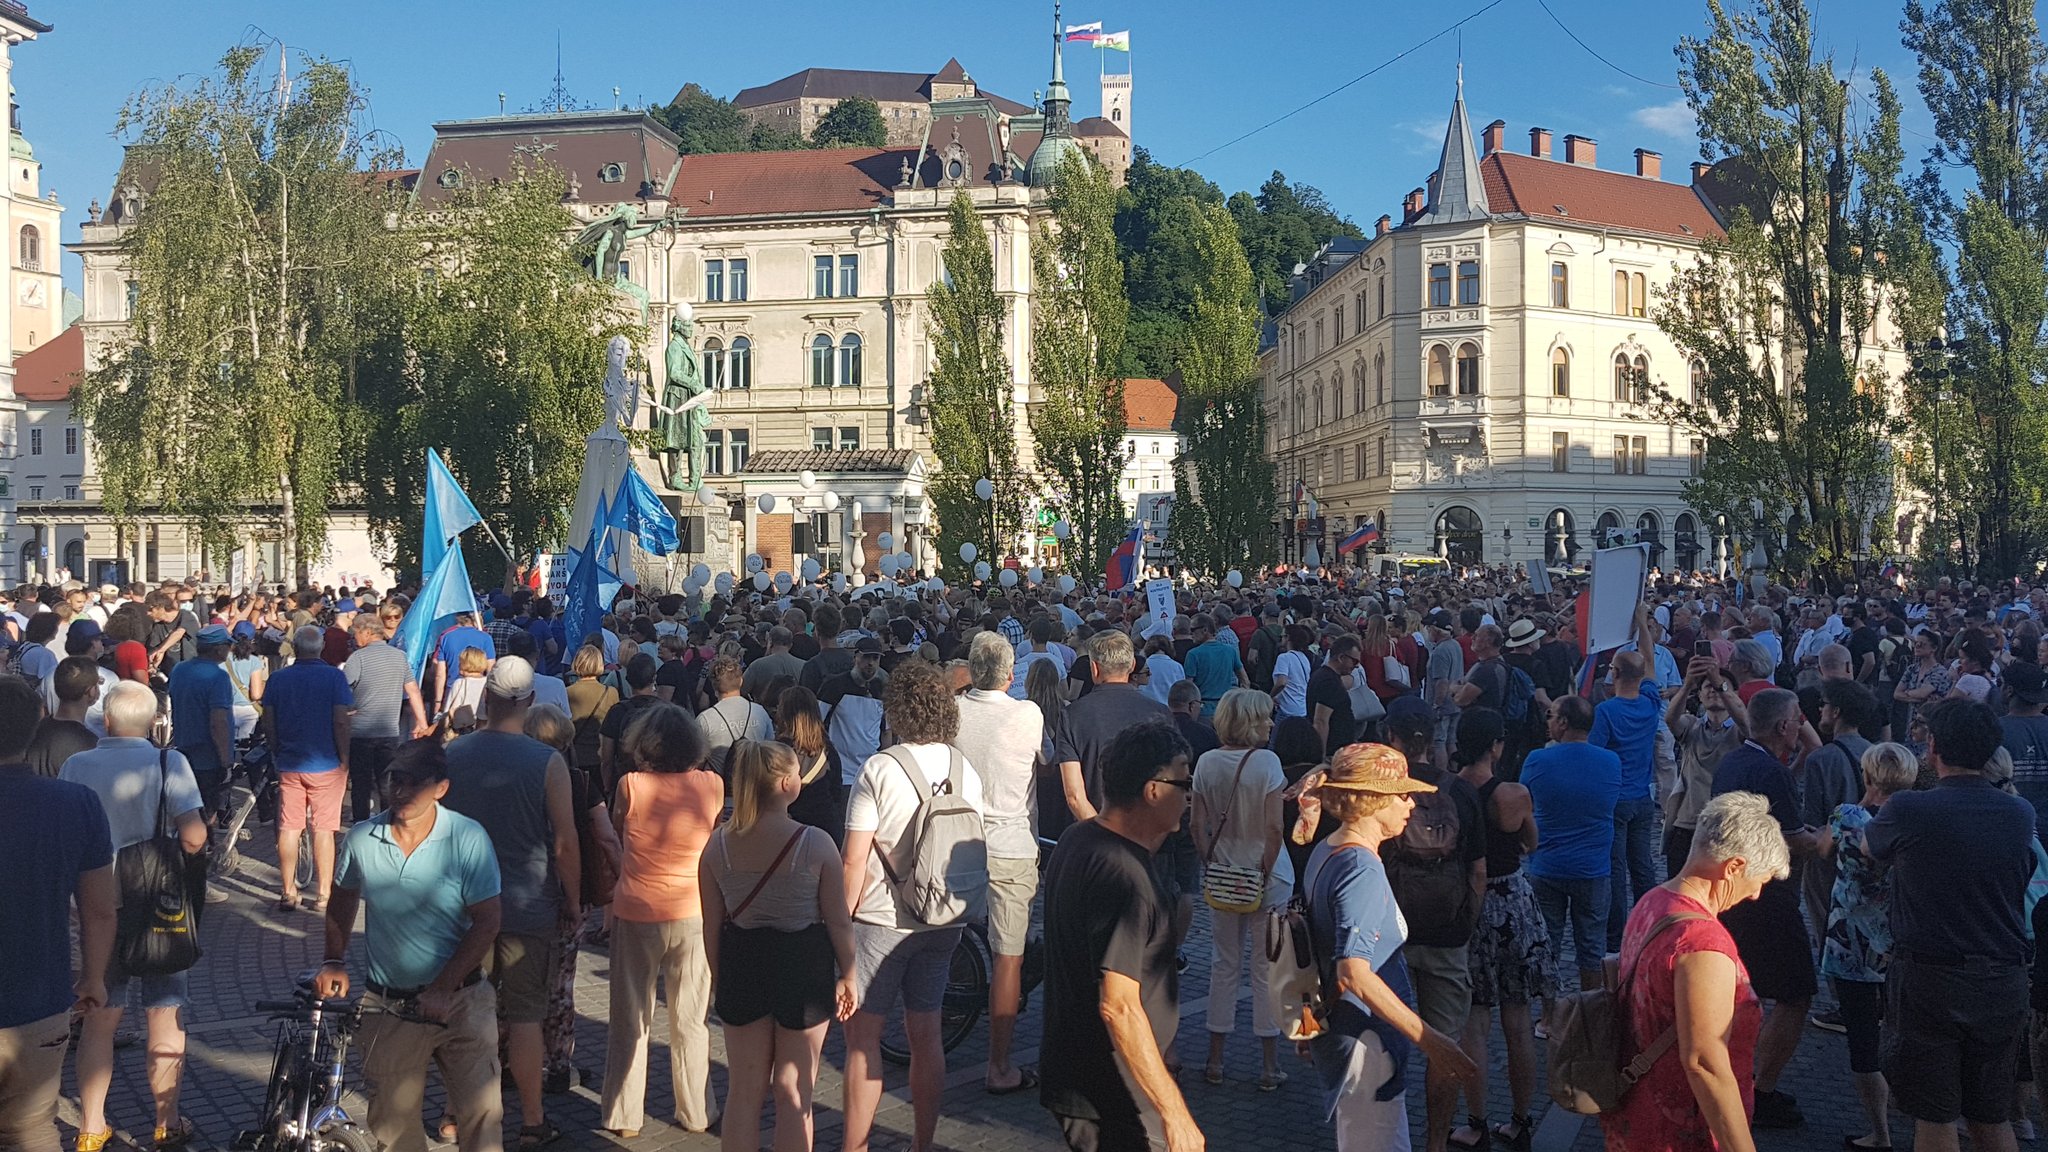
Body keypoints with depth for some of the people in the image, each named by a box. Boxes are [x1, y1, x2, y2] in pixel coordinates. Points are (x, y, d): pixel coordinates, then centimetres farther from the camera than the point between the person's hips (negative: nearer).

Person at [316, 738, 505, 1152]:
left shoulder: (468, 838, -13)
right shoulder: (361, 839, -3)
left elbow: (486, 922, -11)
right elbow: (342, 900, 17)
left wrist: (443, 988, -15)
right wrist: (334, 961, 6)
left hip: (459, 1001, -3)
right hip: (388, 1006, 3)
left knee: (481, 1114, -3)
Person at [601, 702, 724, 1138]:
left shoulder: (630, 786, -12)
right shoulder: (711, 786, -10)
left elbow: (617, 828, 5)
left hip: (635, 914, 0)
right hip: (693, 916, 1)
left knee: (630, 1020, 14)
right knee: (690, 1021, 15)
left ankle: (624, 1116, 23)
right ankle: (696, 1113, 24)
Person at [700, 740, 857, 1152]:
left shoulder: (718, 844, -5)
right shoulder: (815, 844, -15)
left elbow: (712, 924, 1)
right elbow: (839, 921, -9)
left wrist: (719, 979, 14)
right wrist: (847, 975, 4)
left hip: (742, 967, 3)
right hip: (803, 967, -3)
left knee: (743, 1092, 15)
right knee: (793, 1094, 10)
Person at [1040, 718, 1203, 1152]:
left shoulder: (1077, 838, 4)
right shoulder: (1124, 877, -26)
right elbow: (1120, 1008, -28)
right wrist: (1174, 1112, -25)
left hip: (1072, 1075, 9)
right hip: (1108, 1100, -9)